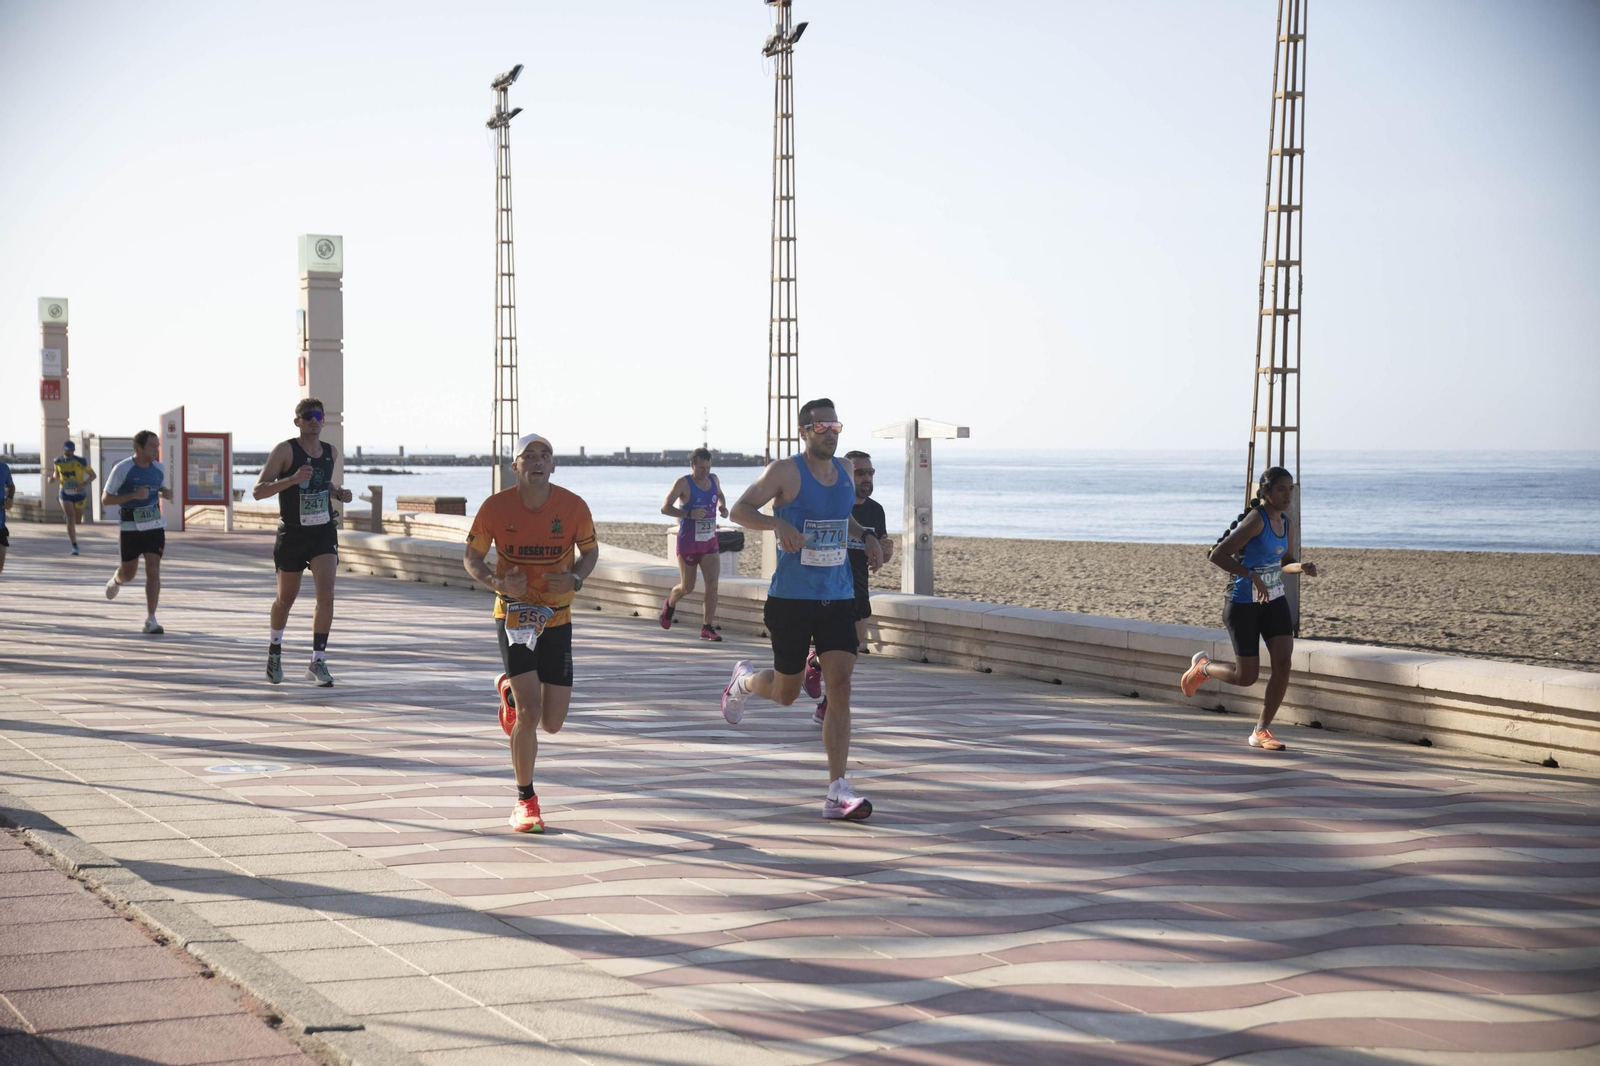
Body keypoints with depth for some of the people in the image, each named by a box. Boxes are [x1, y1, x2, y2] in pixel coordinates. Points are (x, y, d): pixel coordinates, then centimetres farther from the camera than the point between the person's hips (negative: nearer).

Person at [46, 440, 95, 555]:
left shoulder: (81, 462, -12)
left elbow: (93, 475, -7)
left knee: (77, 520, 11)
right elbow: (56, 476, 13)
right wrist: (51, 480, -11)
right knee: (70, 518, -14)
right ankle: (74, 546, -11)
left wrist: (84, 484, -24)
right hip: (65, 494, 0)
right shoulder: (58, 462, -2)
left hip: (79, 493, 0)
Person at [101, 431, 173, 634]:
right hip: (130, 527, -2)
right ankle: (116, 580, 50)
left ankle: (151, 620, -11)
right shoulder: (122, 469, -13)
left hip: (154, 526, 3)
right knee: (129, 573, 12)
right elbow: (105, 500, -11)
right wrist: (133, 495, -24)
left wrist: (167, 494, -2)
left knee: (153, 570, -11)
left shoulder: (159, 469, 2)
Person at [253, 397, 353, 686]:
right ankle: (275, 650, 38)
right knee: (286, 598, 12)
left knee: (326, 594, -15)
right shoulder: (285, 450, -10)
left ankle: (317, 662, -11)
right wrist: (292, 479, -30)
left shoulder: (330, 452, 5)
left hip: (323, 533, 3)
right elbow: (259, 490, -17)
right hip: (291, 535, -2)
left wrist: (339, 493, 5)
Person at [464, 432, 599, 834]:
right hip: (513, 615, -2)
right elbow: (472, 558, 1)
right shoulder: (495, 507, -11)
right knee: (530, 713, -15)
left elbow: (590, 551, 8)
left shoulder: (573, 507, -8)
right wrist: (497, 583, -20)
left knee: (553, 722, 5)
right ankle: (525, 801, 3)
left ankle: (509, 690, 41)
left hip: (556, 619, 2)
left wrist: (575, 580, -14)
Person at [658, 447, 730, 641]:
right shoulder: (683, 483, -12)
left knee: (712, 583, -10)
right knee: (687, 587, 7)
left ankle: (707, 628, -5)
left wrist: (722, 506, 4)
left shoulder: (713, 480, 4)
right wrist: (689, 513, -30)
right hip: (688, 543, -4)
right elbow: (665, 508, -17)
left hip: (710, 543, 4)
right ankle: (670, 603, 41)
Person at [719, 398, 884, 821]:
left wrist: (866, 536, 9)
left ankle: (838, 793, -11)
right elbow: (740, 510, -11)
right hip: (791, 598, -4)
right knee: (786, 693, 9)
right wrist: (777, 522, -29)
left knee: (840, 687, -10)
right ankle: (744, 679, 47)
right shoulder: (785, 472, -8)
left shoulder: (845, 473, 10)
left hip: (839, 597, 4)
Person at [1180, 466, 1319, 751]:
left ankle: (1262, 731, 0)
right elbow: (1218, 555, -25)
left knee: (1283, 661, -11)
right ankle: (1203, 666, 31)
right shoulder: (1255, 519, -18)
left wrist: (1302, 567, -2)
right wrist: (1252, 576, -32)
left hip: (1274, 601, 7)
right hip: (1244, 604, -7)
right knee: (1246, 677, -2)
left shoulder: (1284, 522, 6)